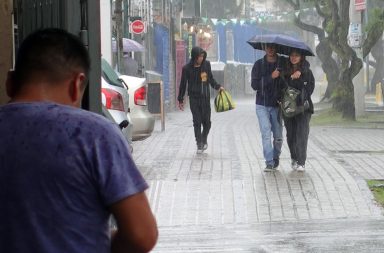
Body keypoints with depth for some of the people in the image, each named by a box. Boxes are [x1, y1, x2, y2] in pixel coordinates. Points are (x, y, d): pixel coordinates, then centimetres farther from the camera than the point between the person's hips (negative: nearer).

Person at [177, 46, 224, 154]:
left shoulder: (206, 64, 1)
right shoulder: (187, 68, -5)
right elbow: (183, 84, 3)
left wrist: (217, 86, 3)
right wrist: (180, 99, 5)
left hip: (205, 97, 2)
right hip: (194, 98, -2)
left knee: (206, 122, 3)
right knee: (197, 122, -5)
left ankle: (204, 140, 28)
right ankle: (199, 145, -1)